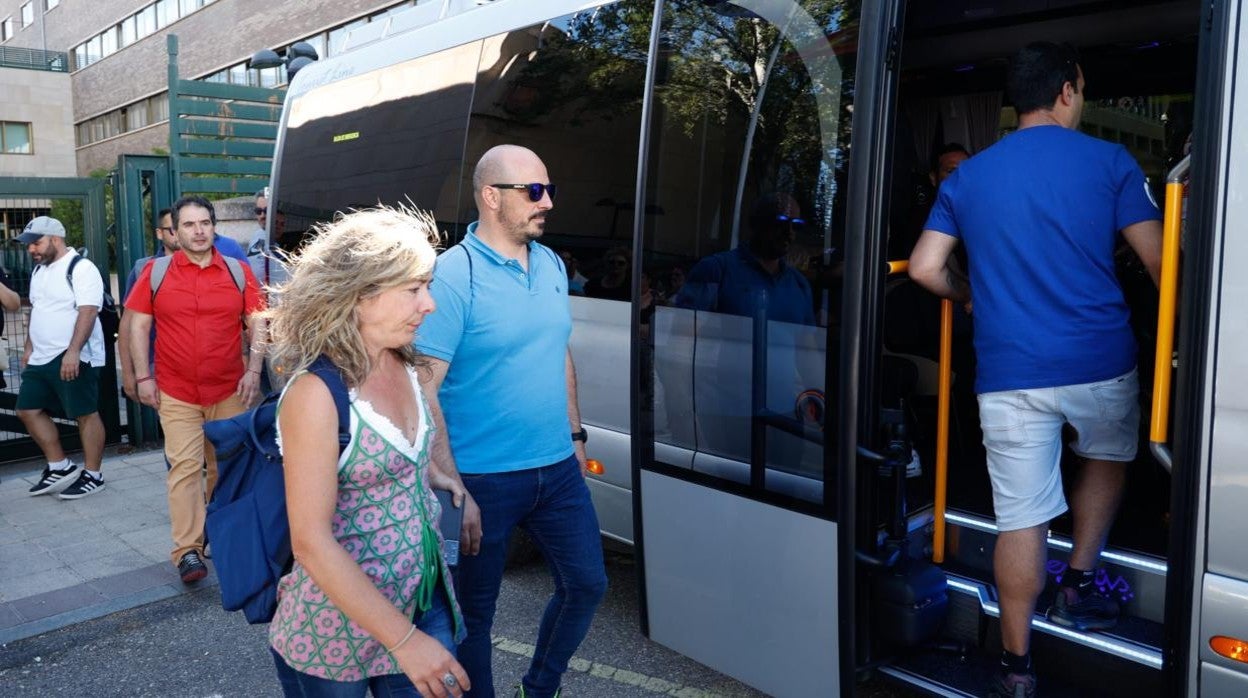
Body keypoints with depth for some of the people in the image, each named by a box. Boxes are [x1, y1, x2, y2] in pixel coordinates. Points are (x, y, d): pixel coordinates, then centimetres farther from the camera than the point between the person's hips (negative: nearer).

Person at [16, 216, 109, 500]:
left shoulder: (81, 268, -13)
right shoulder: (39, 271, 16)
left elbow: (88, 312, -21)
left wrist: (73, 352, -27)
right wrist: (29, 348, 21)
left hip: (74, 358, -10)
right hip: (41, 358, 10)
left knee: (86, 414, -2)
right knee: (28, 410, 11)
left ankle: (92, 476, 8)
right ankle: (60, 467, 21)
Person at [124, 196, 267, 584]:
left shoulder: (239, 272, 2)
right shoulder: (155, 272, 1)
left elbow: (257, 324, 3)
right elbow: (138, 326, 3)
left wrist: (254, 370, -7)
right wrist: (143, 377, -2)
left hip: (229, 390, 1)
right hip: (176, 392, -1)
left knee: (226, 467, 11)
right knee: (185, 466, -6)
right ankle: (188, 550, -4)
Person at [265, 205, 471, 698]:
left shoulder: (405, 367, 0)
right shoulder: (316, 393, -22)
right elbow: (311, 543, -24)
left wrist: (431, 474, 3)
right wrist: (404, 640, -23)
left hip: (426, 601, 6)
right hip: (336, 632, -6)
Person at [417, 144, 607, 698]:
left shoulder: (551, 264, 6)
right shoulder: (453, 275, -16)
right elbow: (424, 390, -19)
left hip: (559, 470, 7)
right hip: (485, 479, -7)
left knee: (586, 584, 17)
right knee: (474, 610, 11)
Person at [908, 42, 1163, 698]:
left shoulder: (966, 175, 7)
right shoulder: (1108, 161, 1)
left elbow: (925, 268, 3)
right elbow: (1158, 260, 0)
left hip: (1009, 372, 1)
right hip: (1101, 364, -1)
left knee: (1021, 517, 5)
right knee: (1106, 458, 30)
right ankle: (1078, 585, 31)